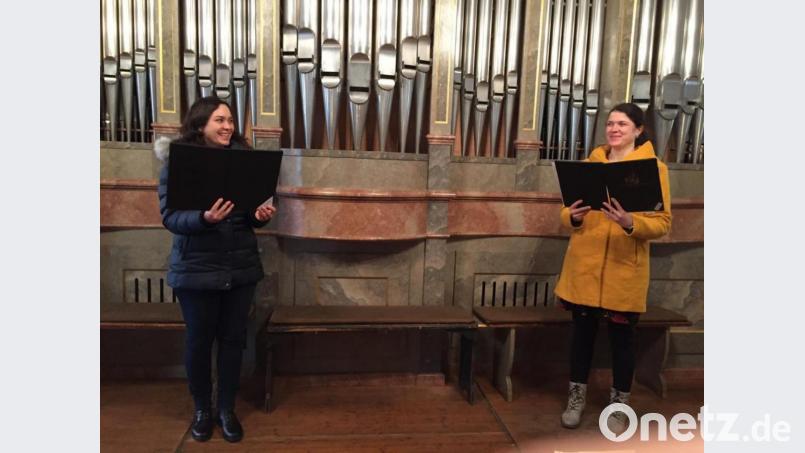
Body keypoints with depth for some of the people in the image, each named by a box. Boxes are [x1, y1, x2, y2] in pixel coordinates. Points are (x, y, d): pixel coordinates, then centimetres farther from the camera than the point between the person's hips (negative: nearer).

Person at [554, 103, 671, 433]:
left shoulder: (654, 168, -3)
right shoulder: (591, 163, 8)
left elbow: (662, 222, -6)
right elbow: (566, 212, 10)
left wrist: (631, 223, -25)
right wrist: (573, 216, -13)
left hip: (625, 269, -3)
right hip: (584, 265, 3)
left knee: (621, 336, 8)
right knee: (582, 330, 12)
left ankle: (619, 406, 25)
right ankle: (577, 397, 28)